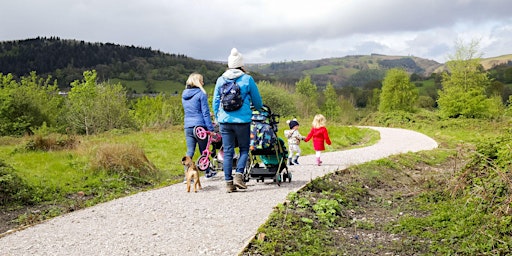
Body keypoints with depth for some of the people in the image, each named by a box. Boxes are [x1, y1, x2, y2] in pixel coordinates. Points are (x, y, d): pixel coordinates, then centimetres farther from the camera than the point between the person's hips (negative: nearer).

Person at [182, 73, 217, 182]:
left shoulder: (184, 95, 13)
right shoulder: (201, 94, -8)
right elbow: (205, 112, -10)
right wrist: (211, 128, -8)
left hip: (187, 127, 5)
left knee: (190, 151, 4)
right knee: (203, 150, 11)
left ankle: (187, 175, -5)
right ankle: (207, 172, 28)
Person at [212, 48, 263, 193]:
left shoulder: (220, 80, 7)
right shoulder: (247, 79, -1)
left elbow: (215, 102, 10)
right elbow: (257, 101, 8)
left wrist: (218, 118, 21)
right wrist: (259, 111, 28)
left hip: (224, 121, 3)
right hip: (242, 120, -2)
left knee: (227, 152, 6)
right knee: (244, 148, 12)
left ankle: (229, 182, 6)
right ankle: (239, 174, -5)